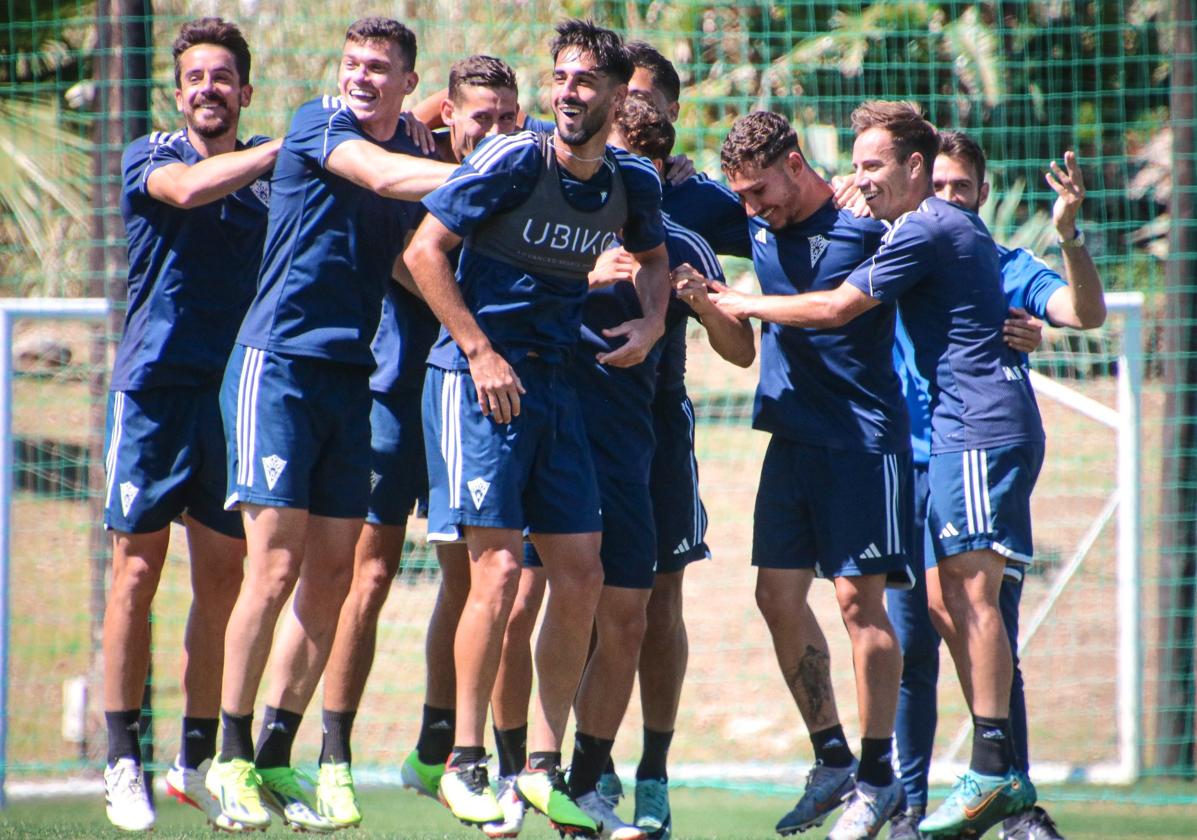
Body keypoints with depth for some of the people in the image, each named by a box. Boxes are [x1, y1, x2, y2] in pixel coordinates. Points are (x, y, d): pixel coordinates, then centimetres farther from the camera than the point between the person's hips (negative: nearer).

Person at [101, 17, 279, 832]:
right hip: (155, 386, -3)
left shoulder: (272, 169, 11)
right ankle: (123, 759, 0)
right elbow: (187, 188, -20)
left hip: (236, 394, 3)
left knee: (223, 579, 3)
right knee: (139, 569, -4)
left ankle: (198, 762, 11)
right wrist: (293, 145, -19)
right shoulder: (150, 156, 1)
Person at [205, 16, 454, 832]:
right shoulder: (318, 126, -5)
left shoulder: (413, 150, 13)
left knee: (331, 578, 4)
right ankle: (233, 758, -2)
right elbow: (383, 176, -23)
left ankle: (276, 759, 11)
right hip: (277, 363, -6)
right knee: (276, 566, -11)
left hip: (350, 379, 6)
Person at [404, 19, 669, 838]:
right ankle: (465, 765, -4)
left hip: (556, 385, 6)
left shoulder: (632, 183, 3)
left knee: (581, 574, 2)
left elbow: (652, 255, 25)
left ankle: (544, 765, 12)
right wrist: (480, 352, -14)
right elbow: (424, 250, -11)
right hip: (479, 378, -6)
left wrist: (651, 323, 4)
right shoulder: (511, 163, -14)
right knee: (500, 565, -13)